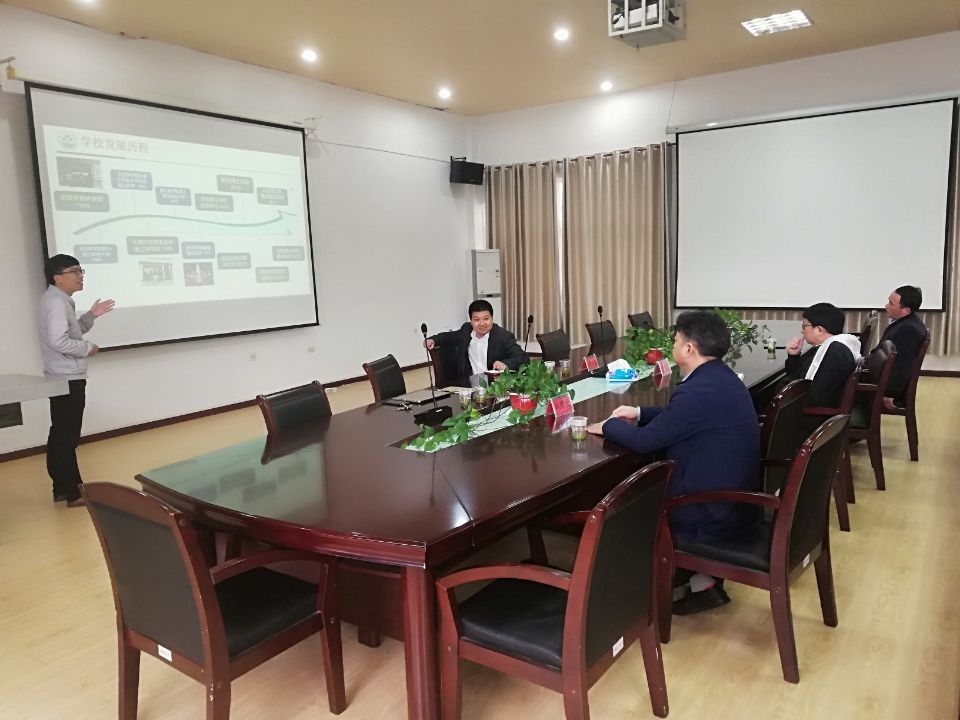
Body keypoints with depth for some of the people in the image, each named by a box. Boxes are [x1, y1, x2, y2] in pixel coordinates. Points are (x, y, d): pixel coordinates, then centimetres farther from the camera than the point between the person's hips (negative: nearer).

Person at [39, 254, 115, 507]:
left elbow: (72, 332, 23)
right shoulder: (56, 302, -17)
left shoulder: (60, 300, 14)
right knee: (67, 437, -6)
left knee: (60, 435, 14)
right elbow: (59, 341, -27)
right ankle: (73, 493, 0)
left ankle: (62, 488, 22)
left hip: (62, 378, 11)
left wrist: (91, 315, 13)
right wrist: (88, 348, -14)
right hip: (68, 379, -11)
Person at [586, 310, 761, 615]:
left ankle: (701, 582, 19)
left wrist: (608, 425, -3)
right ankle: (702, 575, 21)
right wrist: (640, 413, 13)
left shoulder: (699, 390, -26)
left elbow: (644, 441, -20)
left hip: (715, 510, -9)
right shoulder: (721, 377, 4)